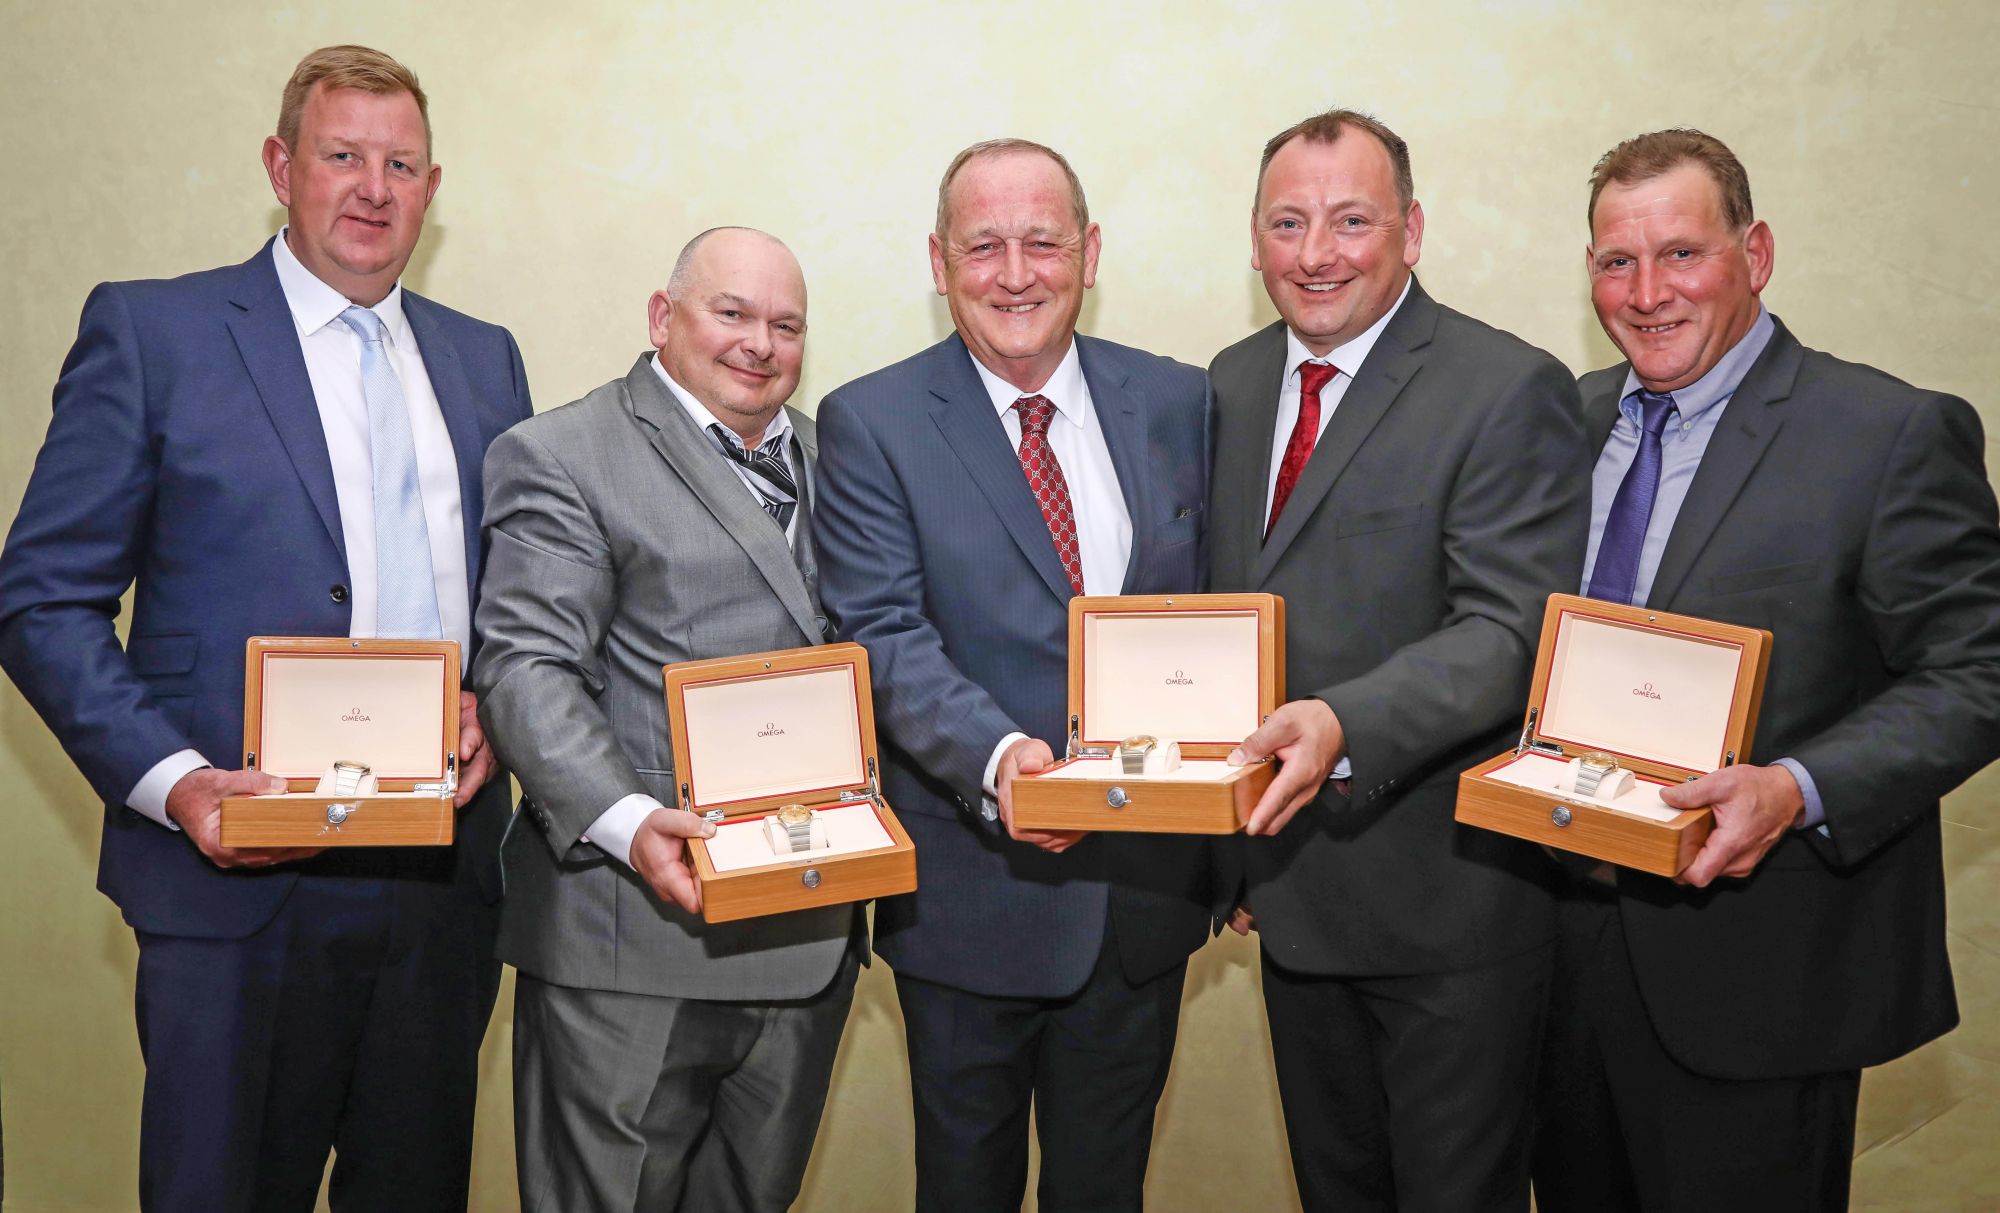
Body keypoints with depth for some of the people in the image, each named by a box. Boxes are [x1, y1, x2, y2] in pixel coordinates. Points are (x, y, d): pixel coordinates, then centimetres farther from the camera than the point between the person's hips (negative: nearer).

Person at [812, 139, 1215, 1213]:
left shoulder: (1176, 403, 4)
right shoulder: (870, 423, -6)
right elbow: (884, 635, -15)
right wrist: (997, 756, -33)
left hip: (1146, 887, 3)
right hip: (973, 893, -2)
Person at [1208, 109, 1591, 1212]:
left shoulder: (1509, 392, -14)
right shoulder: (1233, 383, 7)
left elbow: (1511, 631, -22)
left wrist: (1347, 724, -38)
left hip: (1448, 891, -6)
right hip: (1293, 880, 7)